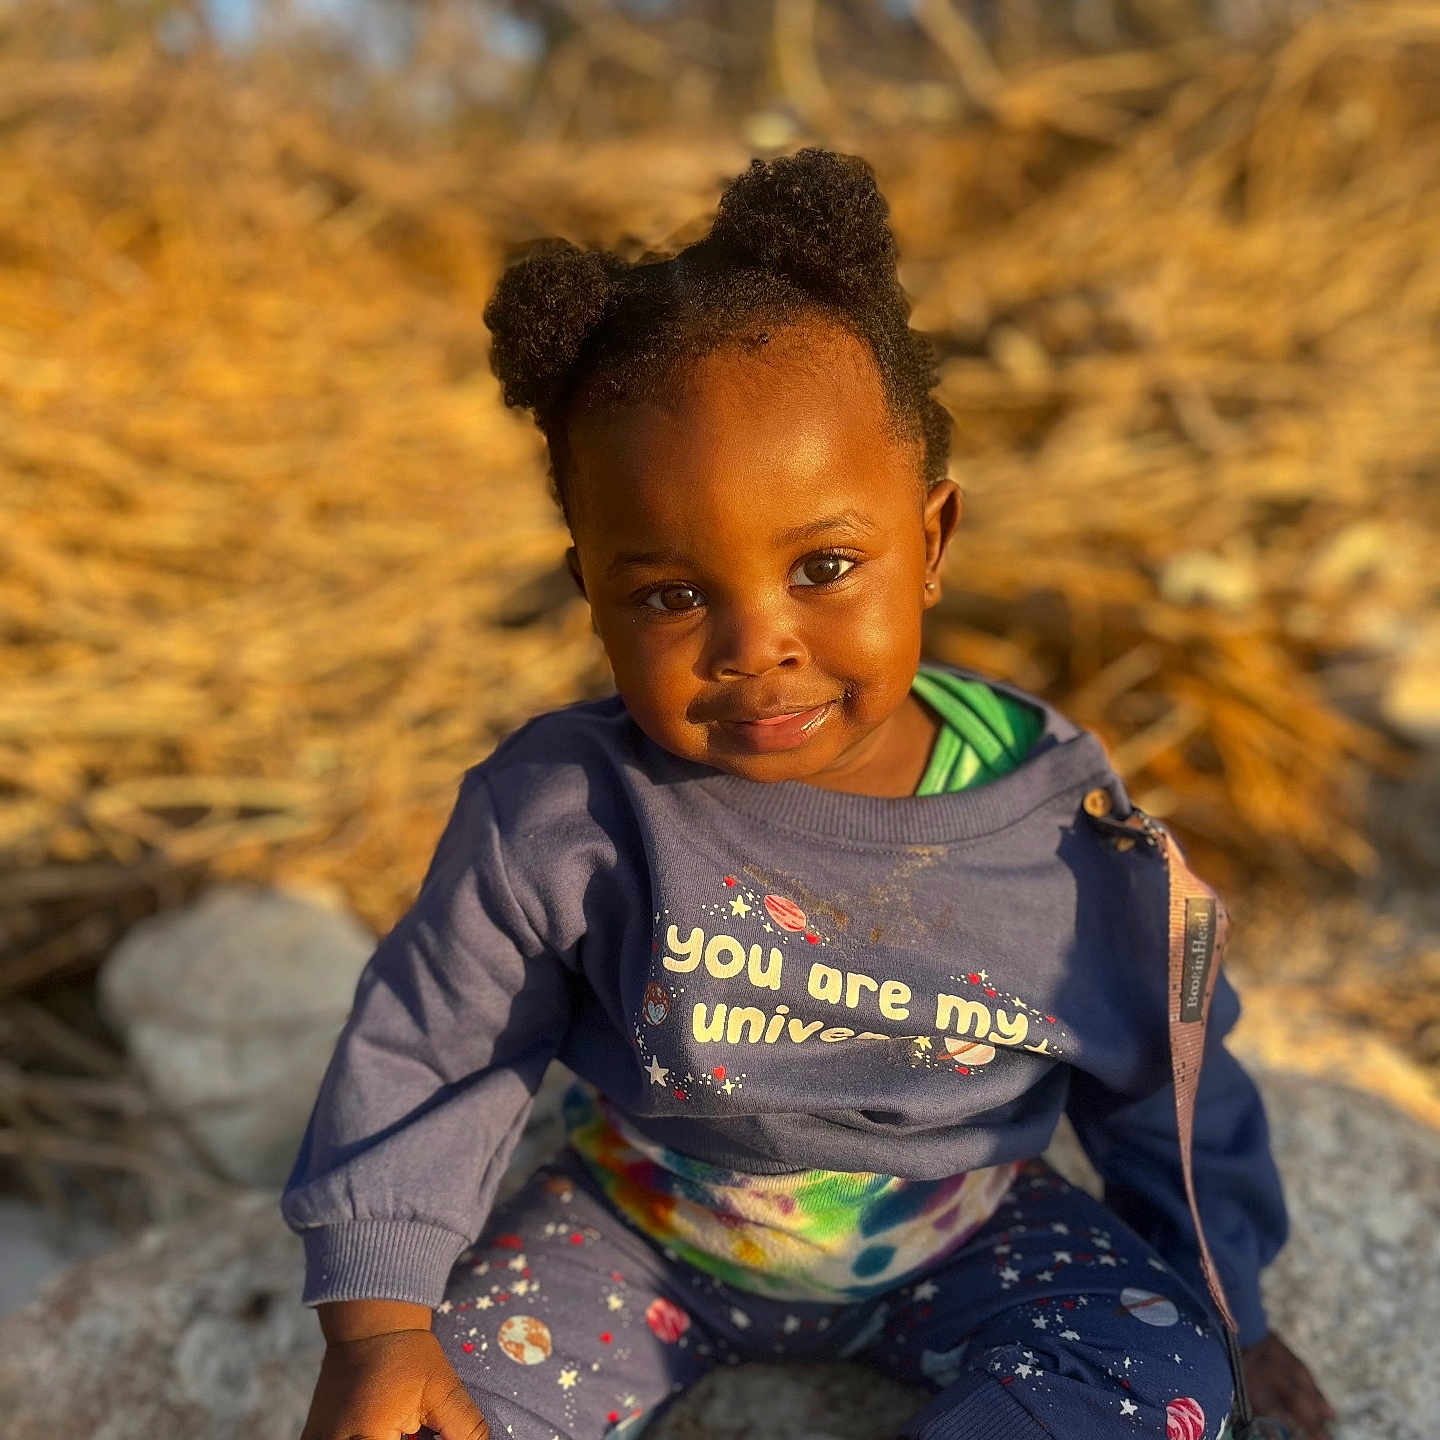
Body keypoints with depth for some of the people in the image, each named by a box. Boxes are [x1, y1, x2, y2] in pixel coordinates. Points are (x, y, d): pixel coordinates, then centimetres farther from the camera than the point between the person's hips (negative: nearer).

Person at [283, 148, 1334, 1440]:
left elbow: (1158, 1076, -3)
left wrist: (1222, 1309, 5)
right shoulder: (555, 815, -25)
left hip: (959, 1233, 2)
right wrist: (375, 1320, -13)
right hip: (643, 1228, -1)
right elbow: (430, 1047, -10)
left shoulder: (1064, 822, -21)